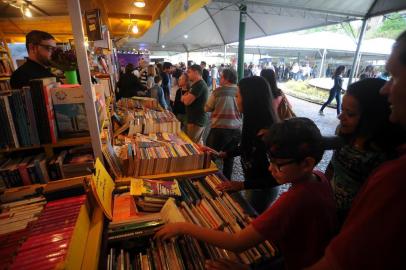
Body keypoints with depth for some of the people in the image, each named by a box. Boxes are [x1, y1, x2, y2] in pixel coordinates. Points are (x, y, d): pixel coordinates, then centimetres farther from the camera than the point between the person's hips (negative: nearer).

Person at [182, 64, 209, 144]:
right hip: (198, 119, 11)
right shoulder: (199, 84, 17)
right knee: (198, 142, 17)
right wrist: (186, 97, -3)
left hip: (196, 121, -11)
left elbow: (187, 101, -22)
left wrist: (184, 97, 0)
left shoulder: (199, 85, -18)